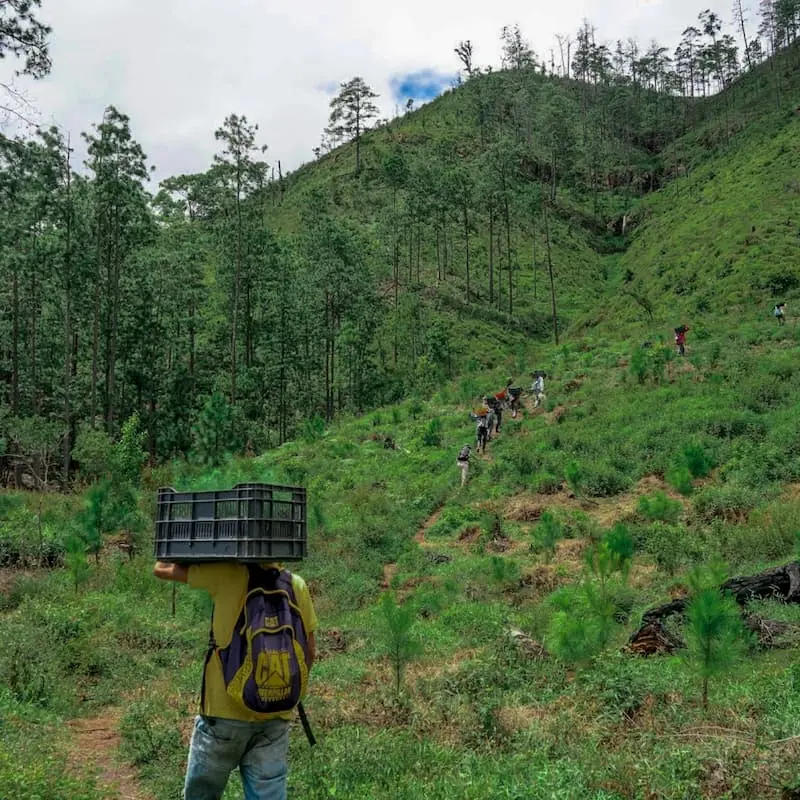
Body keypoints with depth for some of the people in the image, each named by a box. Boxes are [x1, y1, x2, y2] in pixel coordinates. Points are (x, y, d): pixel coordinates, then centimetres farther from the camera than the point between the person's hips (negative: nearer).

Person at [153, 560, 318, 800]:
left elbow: (161, 569, -6)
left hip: (225, 713, -3)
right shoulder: (296, 585, -2)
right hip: (275, 718, 3)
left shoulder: (229, 575, -13)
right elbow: (310, 652, 4)